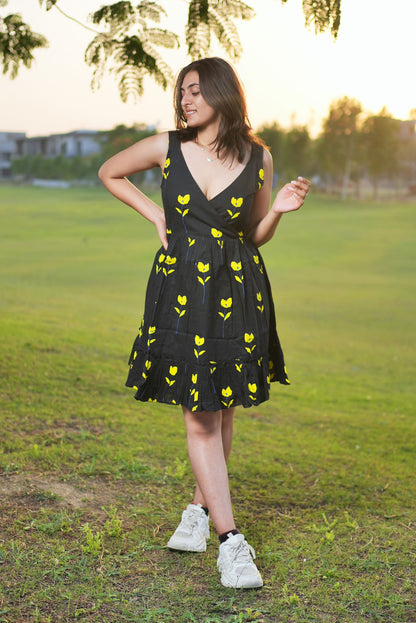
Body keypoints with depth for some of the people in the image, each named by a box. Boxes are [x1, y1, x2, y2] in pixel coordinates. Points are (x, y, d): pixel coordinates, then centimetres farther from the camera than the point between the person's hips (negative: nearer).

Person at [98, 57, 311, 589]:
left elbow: (256, 237, 11)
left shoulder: (258, 158, 2)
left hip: (238, 292, 1)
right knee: (199, 420, -4)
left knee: (222, 413, 10)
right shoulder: (166, 147, 0)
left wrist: (279, 209, -9)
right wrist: (155, 216, 7)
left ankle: (199, 510, 34)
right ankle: (231, 544, 2)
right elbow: (109, 173, 18)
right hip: (181, 290, -1)